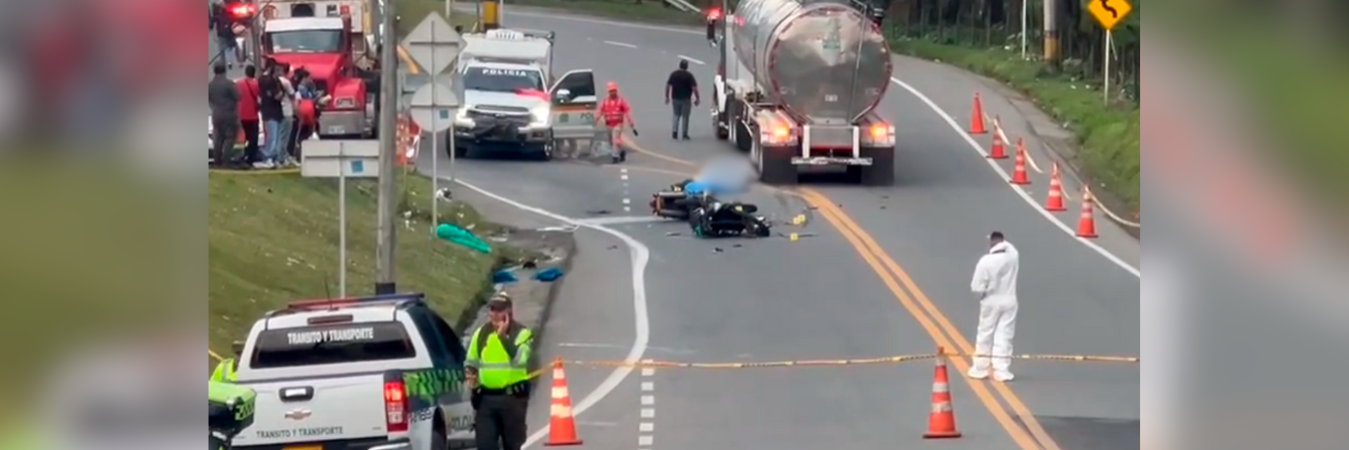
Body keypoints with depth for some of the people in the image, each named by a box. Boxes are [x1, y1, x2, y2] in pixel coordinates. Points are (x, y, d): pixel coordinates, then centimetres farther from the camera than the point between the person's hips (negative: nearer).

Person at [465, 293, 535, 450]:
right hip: (486, 398, 3)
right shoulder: (481, 334, 10)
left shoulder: (522, 334, -3)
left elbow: (519, 358, -20)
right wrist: (470, 375, -2)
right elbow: (471, 362, 19)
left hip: (512, 397, -3)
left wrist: (503, 335, -21)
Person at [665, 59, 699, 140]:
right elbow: (694, 87, -14)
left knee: (676, 115, 18)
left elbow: (668, 85, 3)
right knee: (685, 116, 6)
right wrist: (697, 98, -7)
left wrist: (667, 97, 11)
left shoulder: (673, 74, 1)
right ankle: (684, 134, 7)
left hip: (675, 98, 3)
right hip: (685, 99, -3)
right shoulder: (689, 75, -10)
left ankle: (674, 131, 4)